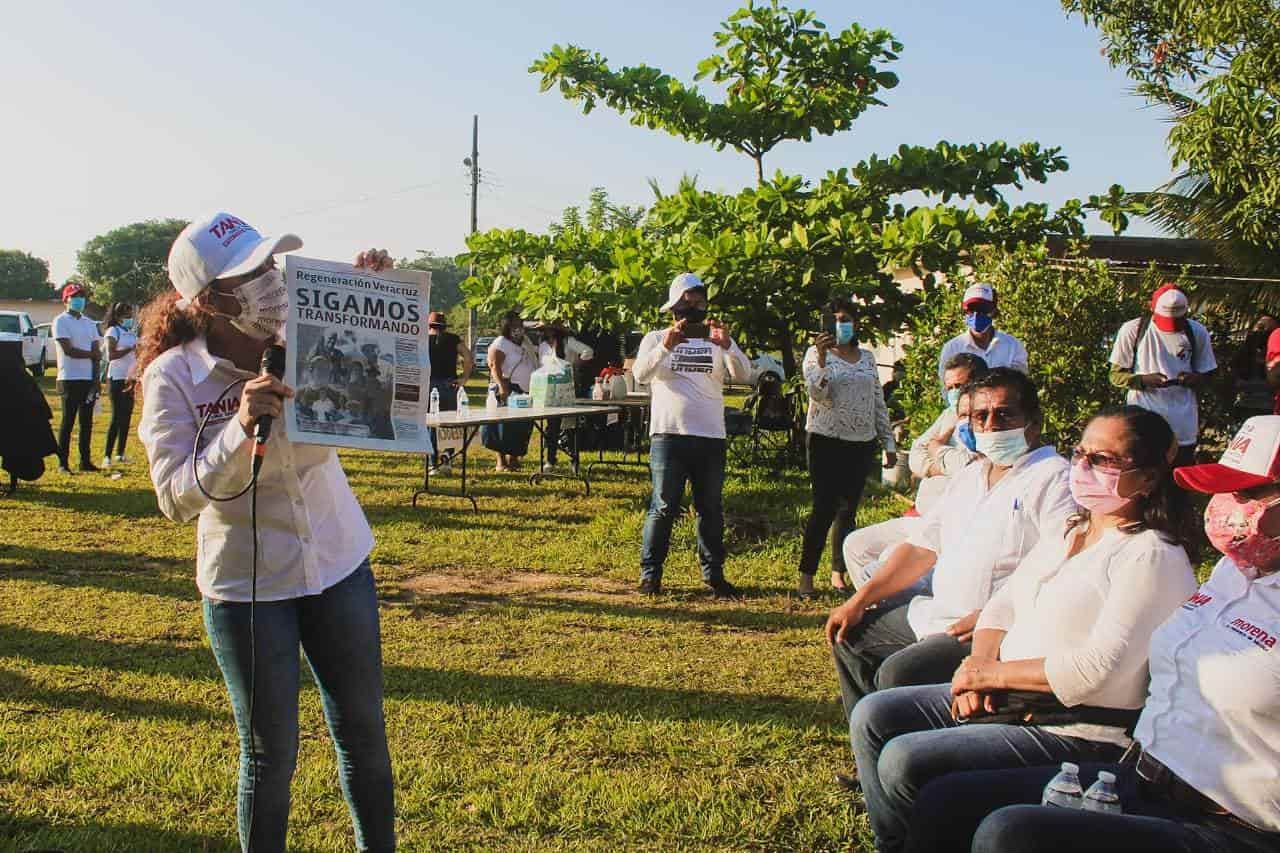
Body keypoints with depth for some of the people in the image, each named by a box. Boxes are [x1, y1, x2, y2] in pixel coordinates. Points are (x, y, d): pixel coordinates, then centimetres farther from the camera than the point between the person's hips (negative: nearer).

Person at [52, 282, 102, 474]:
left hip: (89, 379, 6)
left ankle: (85, 461, 14)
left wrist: (96, 380, -1)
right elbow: (68, 350, -14)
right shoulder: (61, 321, -4)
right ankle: (62, 463, 2)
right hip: (70, 379, -6)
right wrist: (92, 354, -4)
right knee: (68, 421, -3)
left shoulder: (89, 323, 15)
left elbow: (97, 353, 9)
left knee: (87, 422, 8)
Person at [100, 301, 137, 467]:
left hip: (130, 378, 7)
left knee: (126, 417, 8)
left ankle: (120, 454, 15)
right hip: (117, 378, -7)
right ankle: (107, 456, -8)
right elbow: (111, 355, -15)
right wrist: (131, 348, -18)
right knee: (117, 418, -10)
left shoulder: (132, 333, 18)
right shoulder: (113, 331, -4)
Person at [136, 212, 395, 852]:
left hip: (339, 564, 3)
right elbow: (176, 497, -20)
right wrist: (242, 427, -36)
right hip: (247, 583, -3)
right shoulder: (173, 375, -15)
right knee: (270, 756, 11)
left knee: (364, 735, 16)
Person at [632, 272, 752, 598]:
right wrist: (665, 346, -27)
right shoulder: (656, 339, 6)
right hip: (668, 434, -3)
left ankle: (714, 574, 19)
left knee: (711, 509, 9)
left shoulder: (717, 339, 11)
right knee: (663, 507, -1)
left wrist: (727, 345, -22)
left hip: (711, 437, 3)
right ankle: (650, 574, 8)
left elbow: (744, 374, -4)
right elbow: (641, 374, -12)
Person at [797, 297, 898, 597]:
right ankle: (806, 576, -1)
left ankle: (838, 573, 16)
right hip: (827, 441, -4)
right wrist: (822, 357, -28)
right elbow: (817, 394, -15)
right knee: (824, 508, -8)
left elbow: (879, 402, 16)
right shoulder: (817, 353, 0)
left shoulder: (867, 357, 13)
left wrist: (889, 442, 13)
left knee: (849, 510, 7)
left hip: (862, 442, 5)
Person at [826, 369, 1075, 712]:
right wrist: (859, 601, 12)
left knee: (898, 672, -27)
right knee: (850, 634, 14)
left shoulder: (1053, 478, -10)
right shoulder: (971, 476, 17)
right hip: (938, 614, 9)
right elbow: (923, 546, 19)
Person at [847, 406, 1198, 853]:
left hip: (1078, 733, -9)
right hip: (1006, 699, 9)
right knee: (873, 717, 3)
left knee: (905, 760, -20)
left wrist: (992, 673, -14)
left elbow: (1095, 670, -24)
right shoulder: (1066, 535, 12)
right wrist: (980, 665, -7)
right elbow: (1001, 608, 14)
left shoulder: (1153, 558, -15)